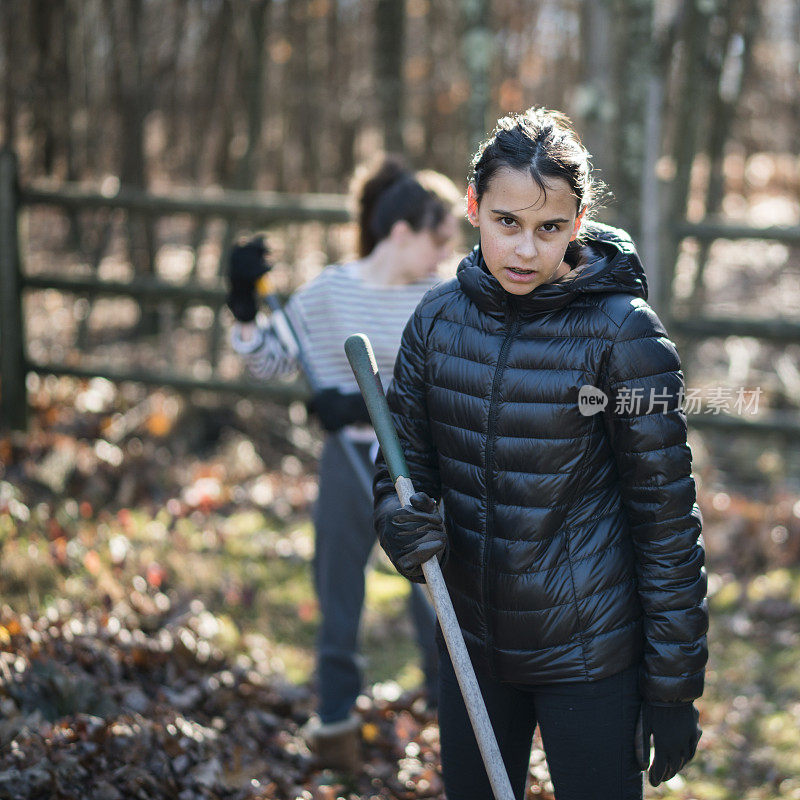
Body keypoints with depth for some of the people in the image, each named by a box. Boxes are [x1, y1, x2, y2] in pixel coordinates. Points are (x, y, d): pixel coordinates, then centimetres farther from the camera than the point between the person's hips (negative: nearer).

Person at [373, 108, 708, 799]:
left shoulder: (621, 331, -14)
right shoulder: (439, 316, -2)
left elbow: (666, 514, -11)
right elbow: (407, 454, 9)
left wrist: (675, 687, -10)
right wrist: (402, 518, -15)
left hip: (590, 652, -4)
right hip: (471, 639, 5)